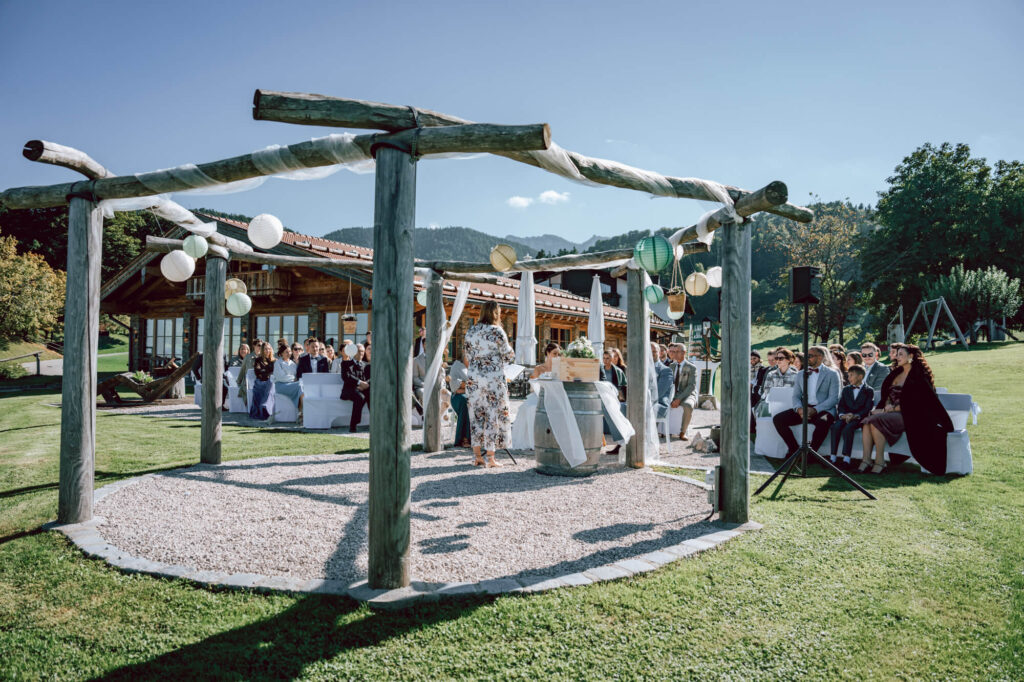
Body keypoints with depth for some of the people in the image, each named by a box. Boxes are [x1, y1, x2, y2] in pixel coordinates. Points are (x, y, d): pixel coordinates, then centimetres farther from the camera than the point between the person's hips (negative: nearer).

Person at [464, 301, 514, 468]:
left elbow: (468, 358, 10)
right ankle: (490, 458, 3)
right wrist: (510, 350, 15)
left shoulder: (471, 331, 6)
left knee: (476, 415, 10)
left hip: (474, 379, 5)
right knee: (493, 416, 2)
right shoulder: (497, 331, -9)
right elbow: (508, 356, -5)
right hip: (494, 379, -5)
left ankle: (476, 456, 12)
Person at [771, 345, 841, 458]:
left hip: (823, 410, -4)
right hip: (803, 409, 5)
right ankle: (794, 448, -5)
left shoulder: (832, 374, 3)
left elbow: (834, 398, -6)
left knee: (822, 422, -39)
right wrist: (799, 409, -11)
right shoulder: (801, 374, 17)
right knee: (777, 419, -18)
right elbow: (796, 396, 13)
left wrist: (815, 410, -19)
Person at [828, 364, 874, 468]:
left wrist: (855, 416, -21)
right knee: (836, 426, -27)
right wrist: (843, 415, -11)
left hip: (859, 418, -4)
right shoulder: (846, 389, 22)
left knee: (848, 428, -33)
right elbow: (840, 406, 12)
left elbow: (868, 408, -5)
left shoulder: (868, 390, 8)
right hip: (845, 416, 4)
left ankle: (846, 458, -35)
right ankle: (833, 457, -29)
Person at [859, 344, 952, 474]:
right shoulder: (896, 374, 20)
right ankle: (865, 461, -31)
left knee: (876, 420, -31)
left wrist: (892, 409, -14)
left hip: (907, 416, -7)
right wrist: (886, 407, 2)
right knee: (867, 421, -22)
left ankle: (880, 462, -27)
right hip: (891, 413, 7)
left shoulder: (917, 377, -3)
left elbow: (912, 404, -10)